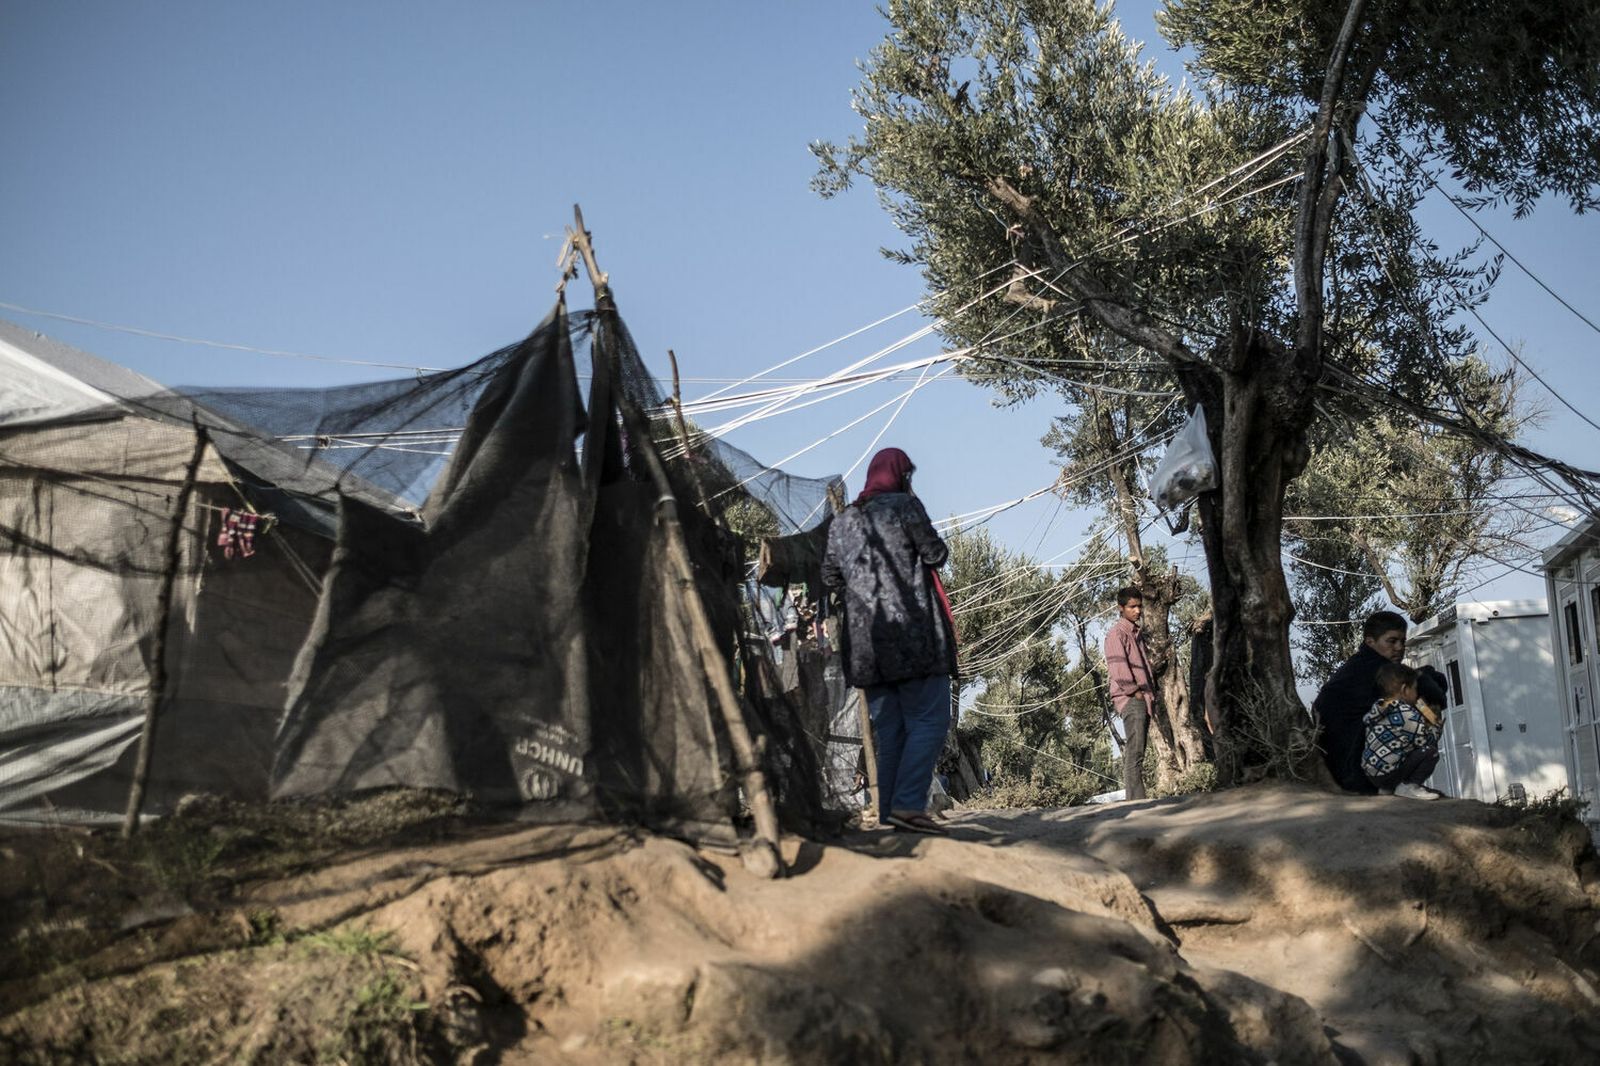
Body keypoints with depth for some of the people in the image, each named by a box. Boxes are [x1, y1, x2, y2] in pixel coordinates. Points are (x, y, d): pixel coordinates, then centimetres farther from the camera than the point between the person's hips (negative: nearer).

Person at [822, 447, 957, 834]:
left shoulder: (841, 521, 15)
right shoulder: (905, 505, -2)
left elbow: (830, 577, 15)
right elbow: (935, 554, -3)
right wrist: (935, 545, 18)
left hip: (864, 640, 6)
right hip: (913, 635, -6)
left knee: (888, 730, 9)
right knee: (929, 721, -6)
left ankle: (888, 814, 4)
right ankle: (908, 803, -20)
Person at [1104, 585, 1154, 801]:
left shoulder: (1138, 633, 21)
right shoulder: (1117, 633, -7)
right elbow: (1117, 666, -15)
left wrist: (1150, 692, 15)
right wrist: (1134, 691, -14)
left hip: (1143, 698, 9)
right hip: (1129, 698, -9)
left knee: (1136, 753, 8)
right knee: (1134, 753, -14)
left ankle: (1136, 800, 10)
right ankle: (1136, 801, -17)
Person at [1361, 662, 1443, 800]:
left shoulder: (1378, 709, 6)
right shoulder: (1408, 715, -15)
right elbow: (1428, 740, -10)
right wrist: (1434, 725, 11)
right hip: (1386, 773, -8)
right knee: (1430, 751, -8)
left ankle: (1386, 788, 19)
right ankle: (1408, 786, -7)